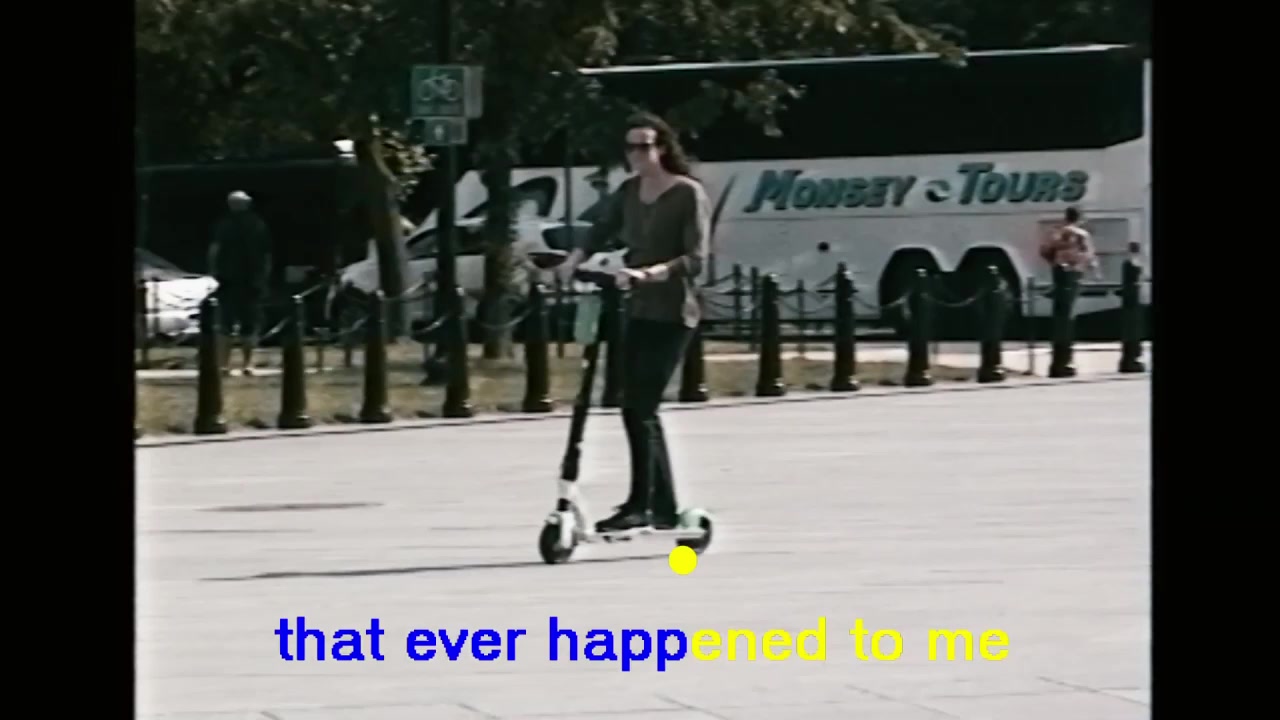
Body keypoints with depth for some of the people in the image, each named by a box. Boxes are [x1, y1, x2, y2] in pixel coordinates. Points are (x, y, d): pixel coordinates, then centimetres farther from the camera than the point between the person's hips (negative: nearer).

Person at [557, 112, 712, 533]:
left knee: (639, 408, -13)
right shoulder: (629, 192, 10)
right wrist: (573, 261, -13)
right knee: (640, 410, 9)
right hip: (639, 311, 7)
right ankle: (664, 509, 17)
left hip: (672, 314, -7)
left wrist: (649, 273, -32)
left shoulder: (688, 194, -10)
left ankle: (641, 504, -11)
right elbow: (600, 231, 6)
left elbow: (695, 260, -18)